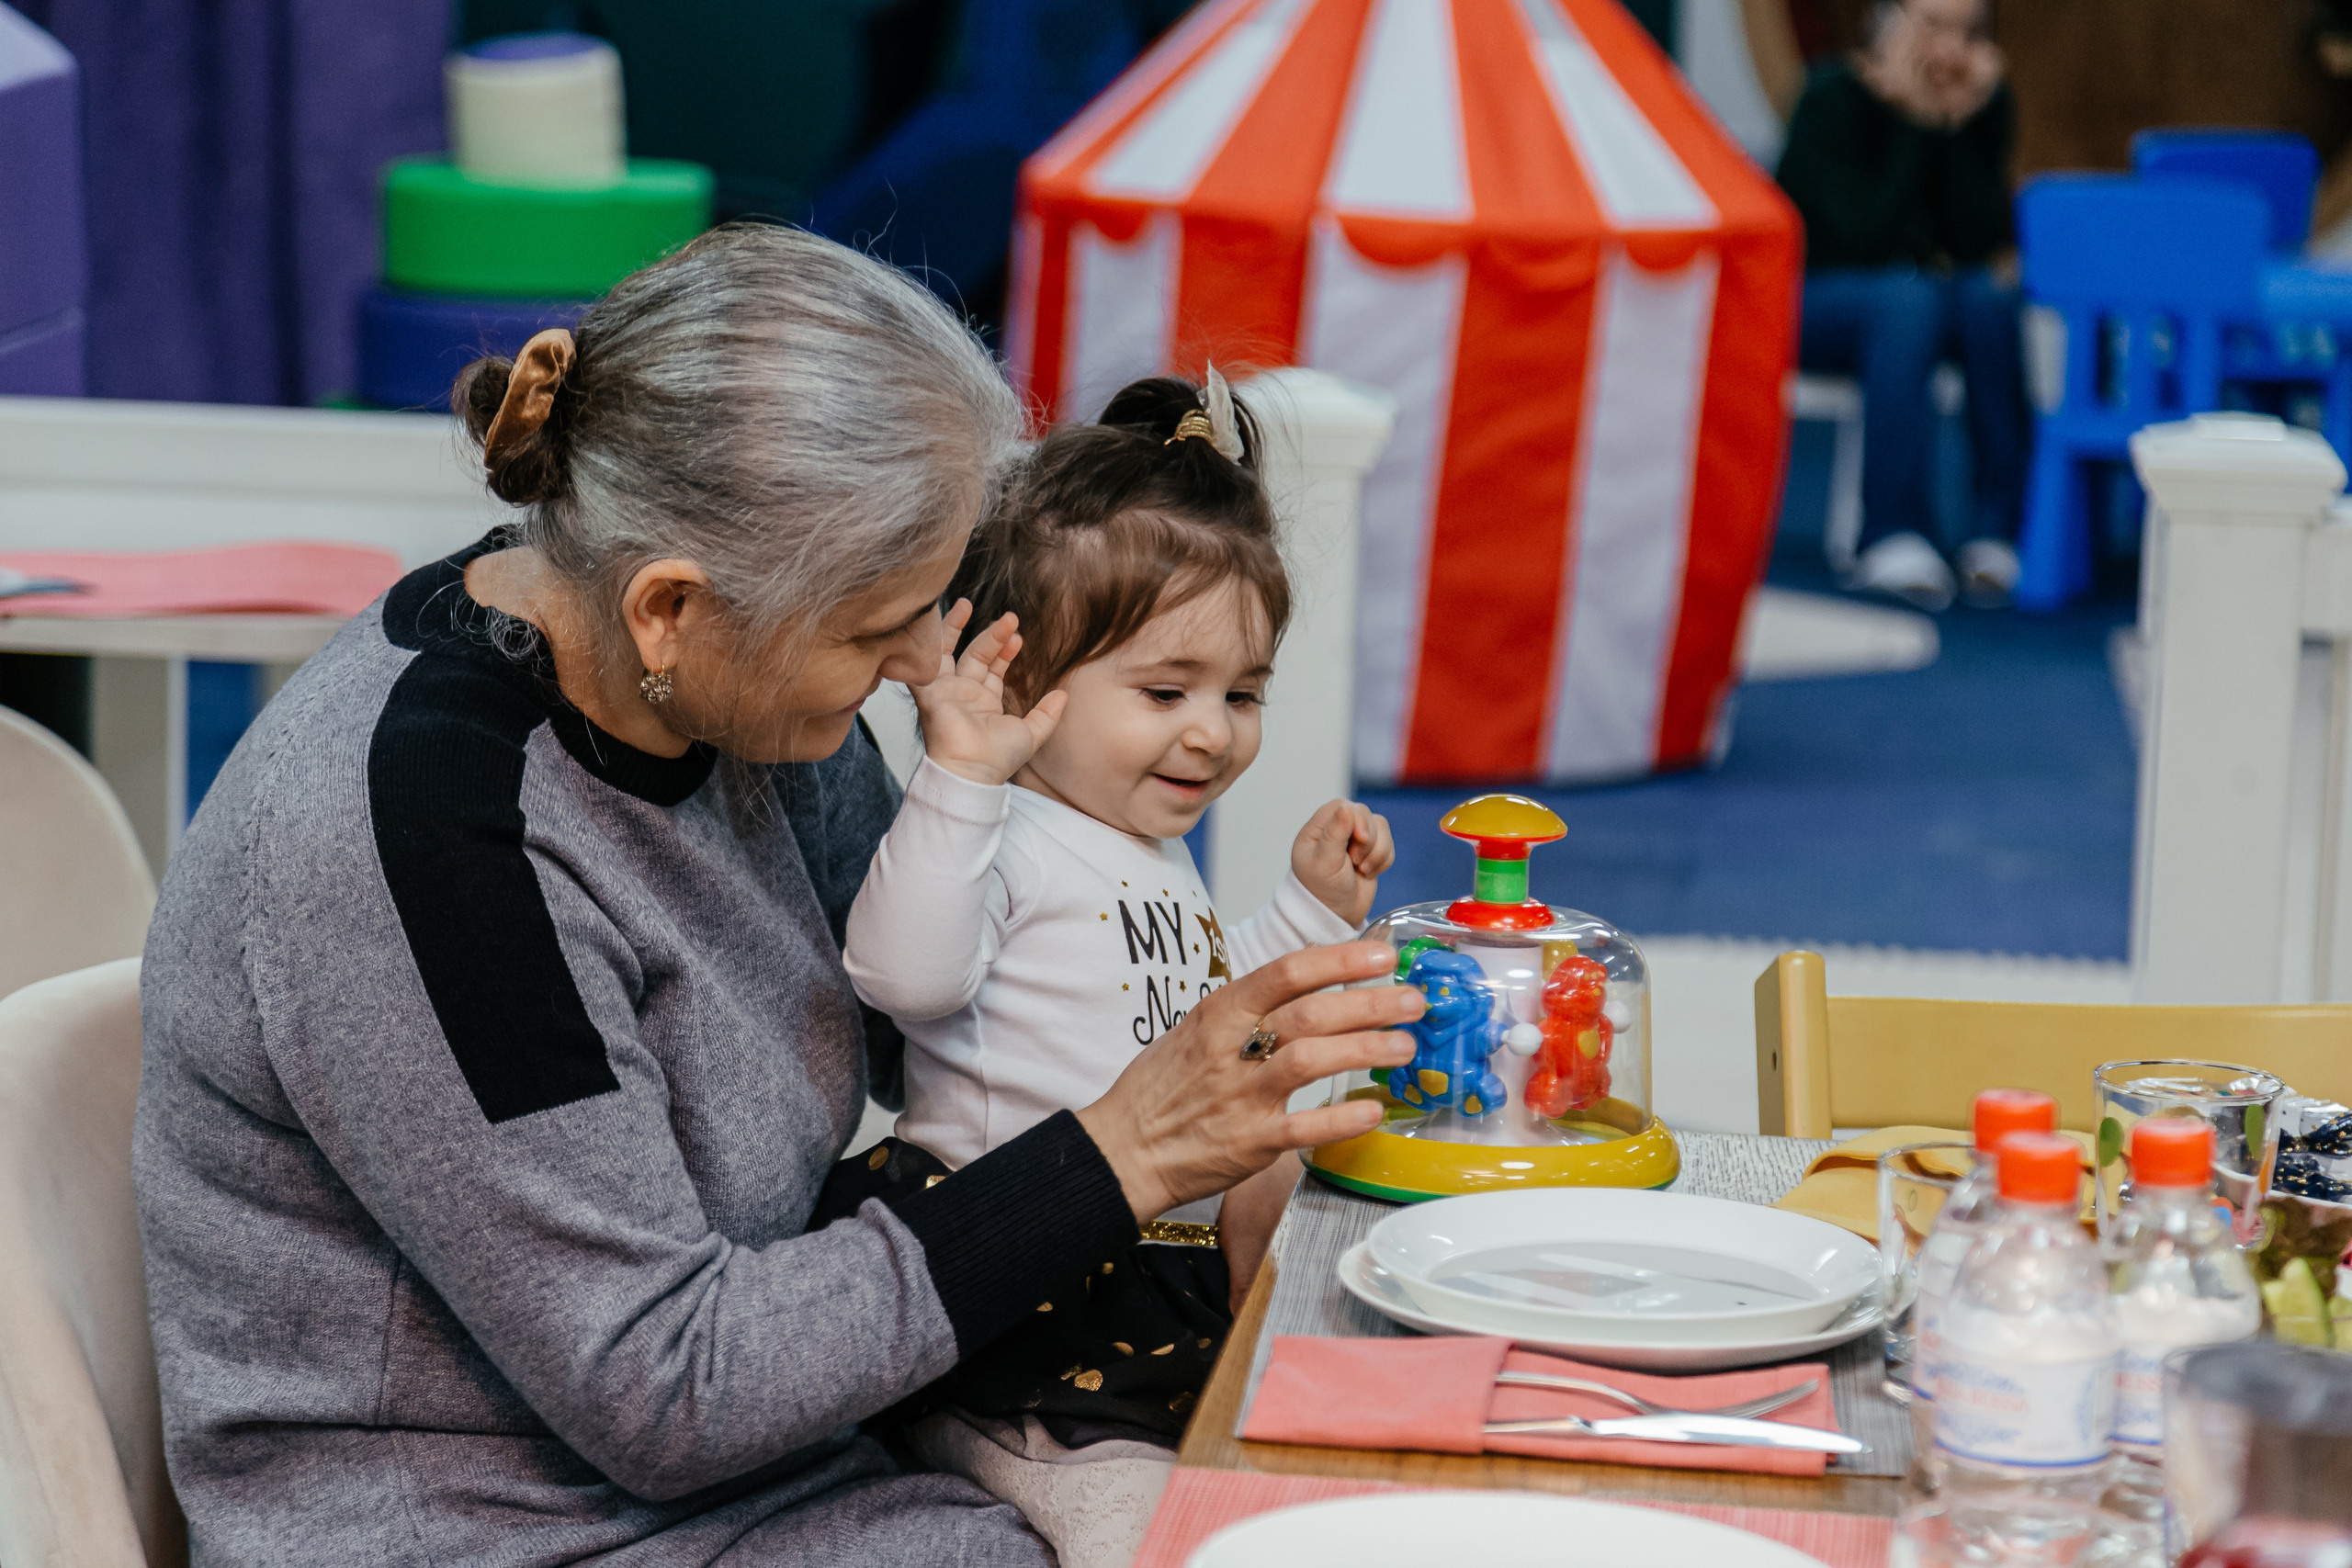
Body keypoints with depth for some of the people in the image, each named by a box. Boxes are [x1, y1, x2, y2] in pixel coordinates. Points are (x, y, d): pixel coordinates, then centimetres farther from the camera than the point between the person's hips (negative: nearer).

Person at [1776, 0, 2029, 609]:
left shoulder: (1986, 102, -4)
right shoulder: (1833, 97, -18)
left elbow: (1981, 243, -14)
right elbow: (1865, 237, -27)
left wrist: (1958, 124, -22)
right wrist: (1915, 123, -27)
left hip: (1922, 298, 4)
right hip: (1808, 299, -4)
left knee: (1990, 300, -28)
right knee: (1907, 299, -36)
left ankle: (1998, 531, -25)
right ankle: (1894, 533, -36)